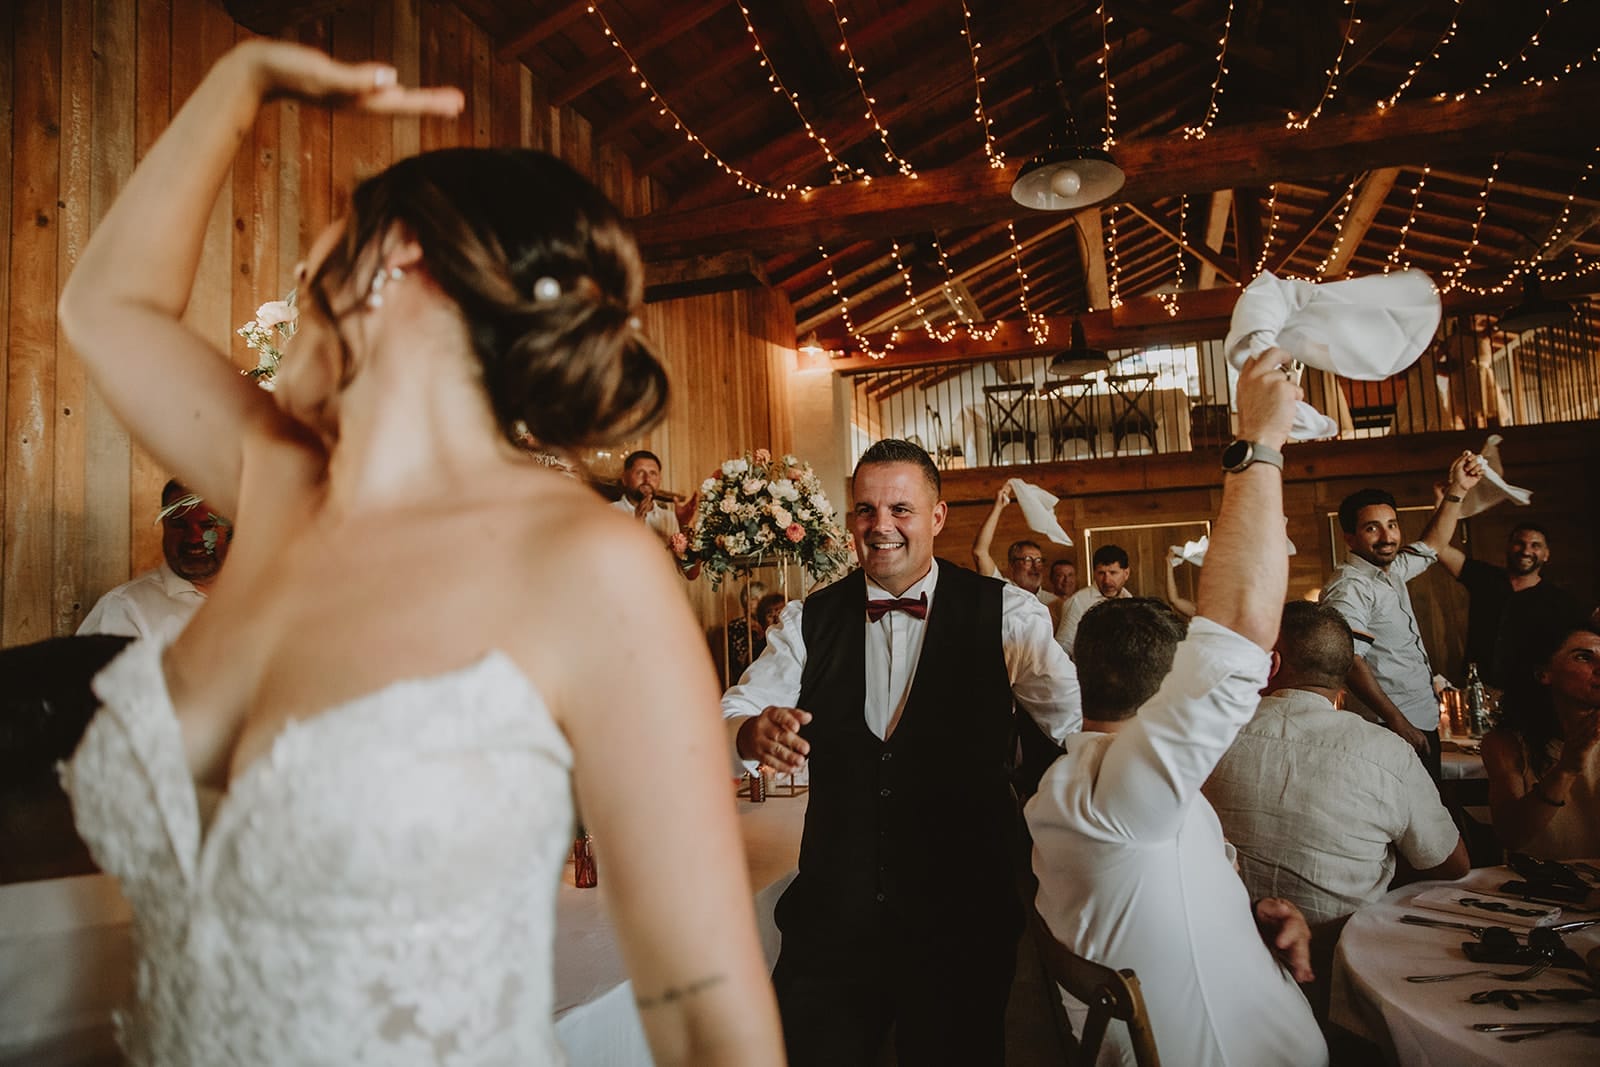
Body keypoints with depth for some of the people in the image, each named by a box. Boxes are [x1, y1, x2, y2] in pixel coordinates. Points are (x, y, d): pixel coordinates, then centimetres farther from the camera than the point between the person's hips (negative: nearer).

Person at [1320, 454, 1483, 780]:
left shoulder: (1392, 571, 12)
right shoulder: (1349, 587, -19)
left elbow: (1432, 544, 29)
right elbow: (1350, 661, -28)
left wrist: (1455, 491, 21)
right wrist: (1397, 722, -27)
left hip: (1424, 722, 10)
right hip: (1394, 732, -10)